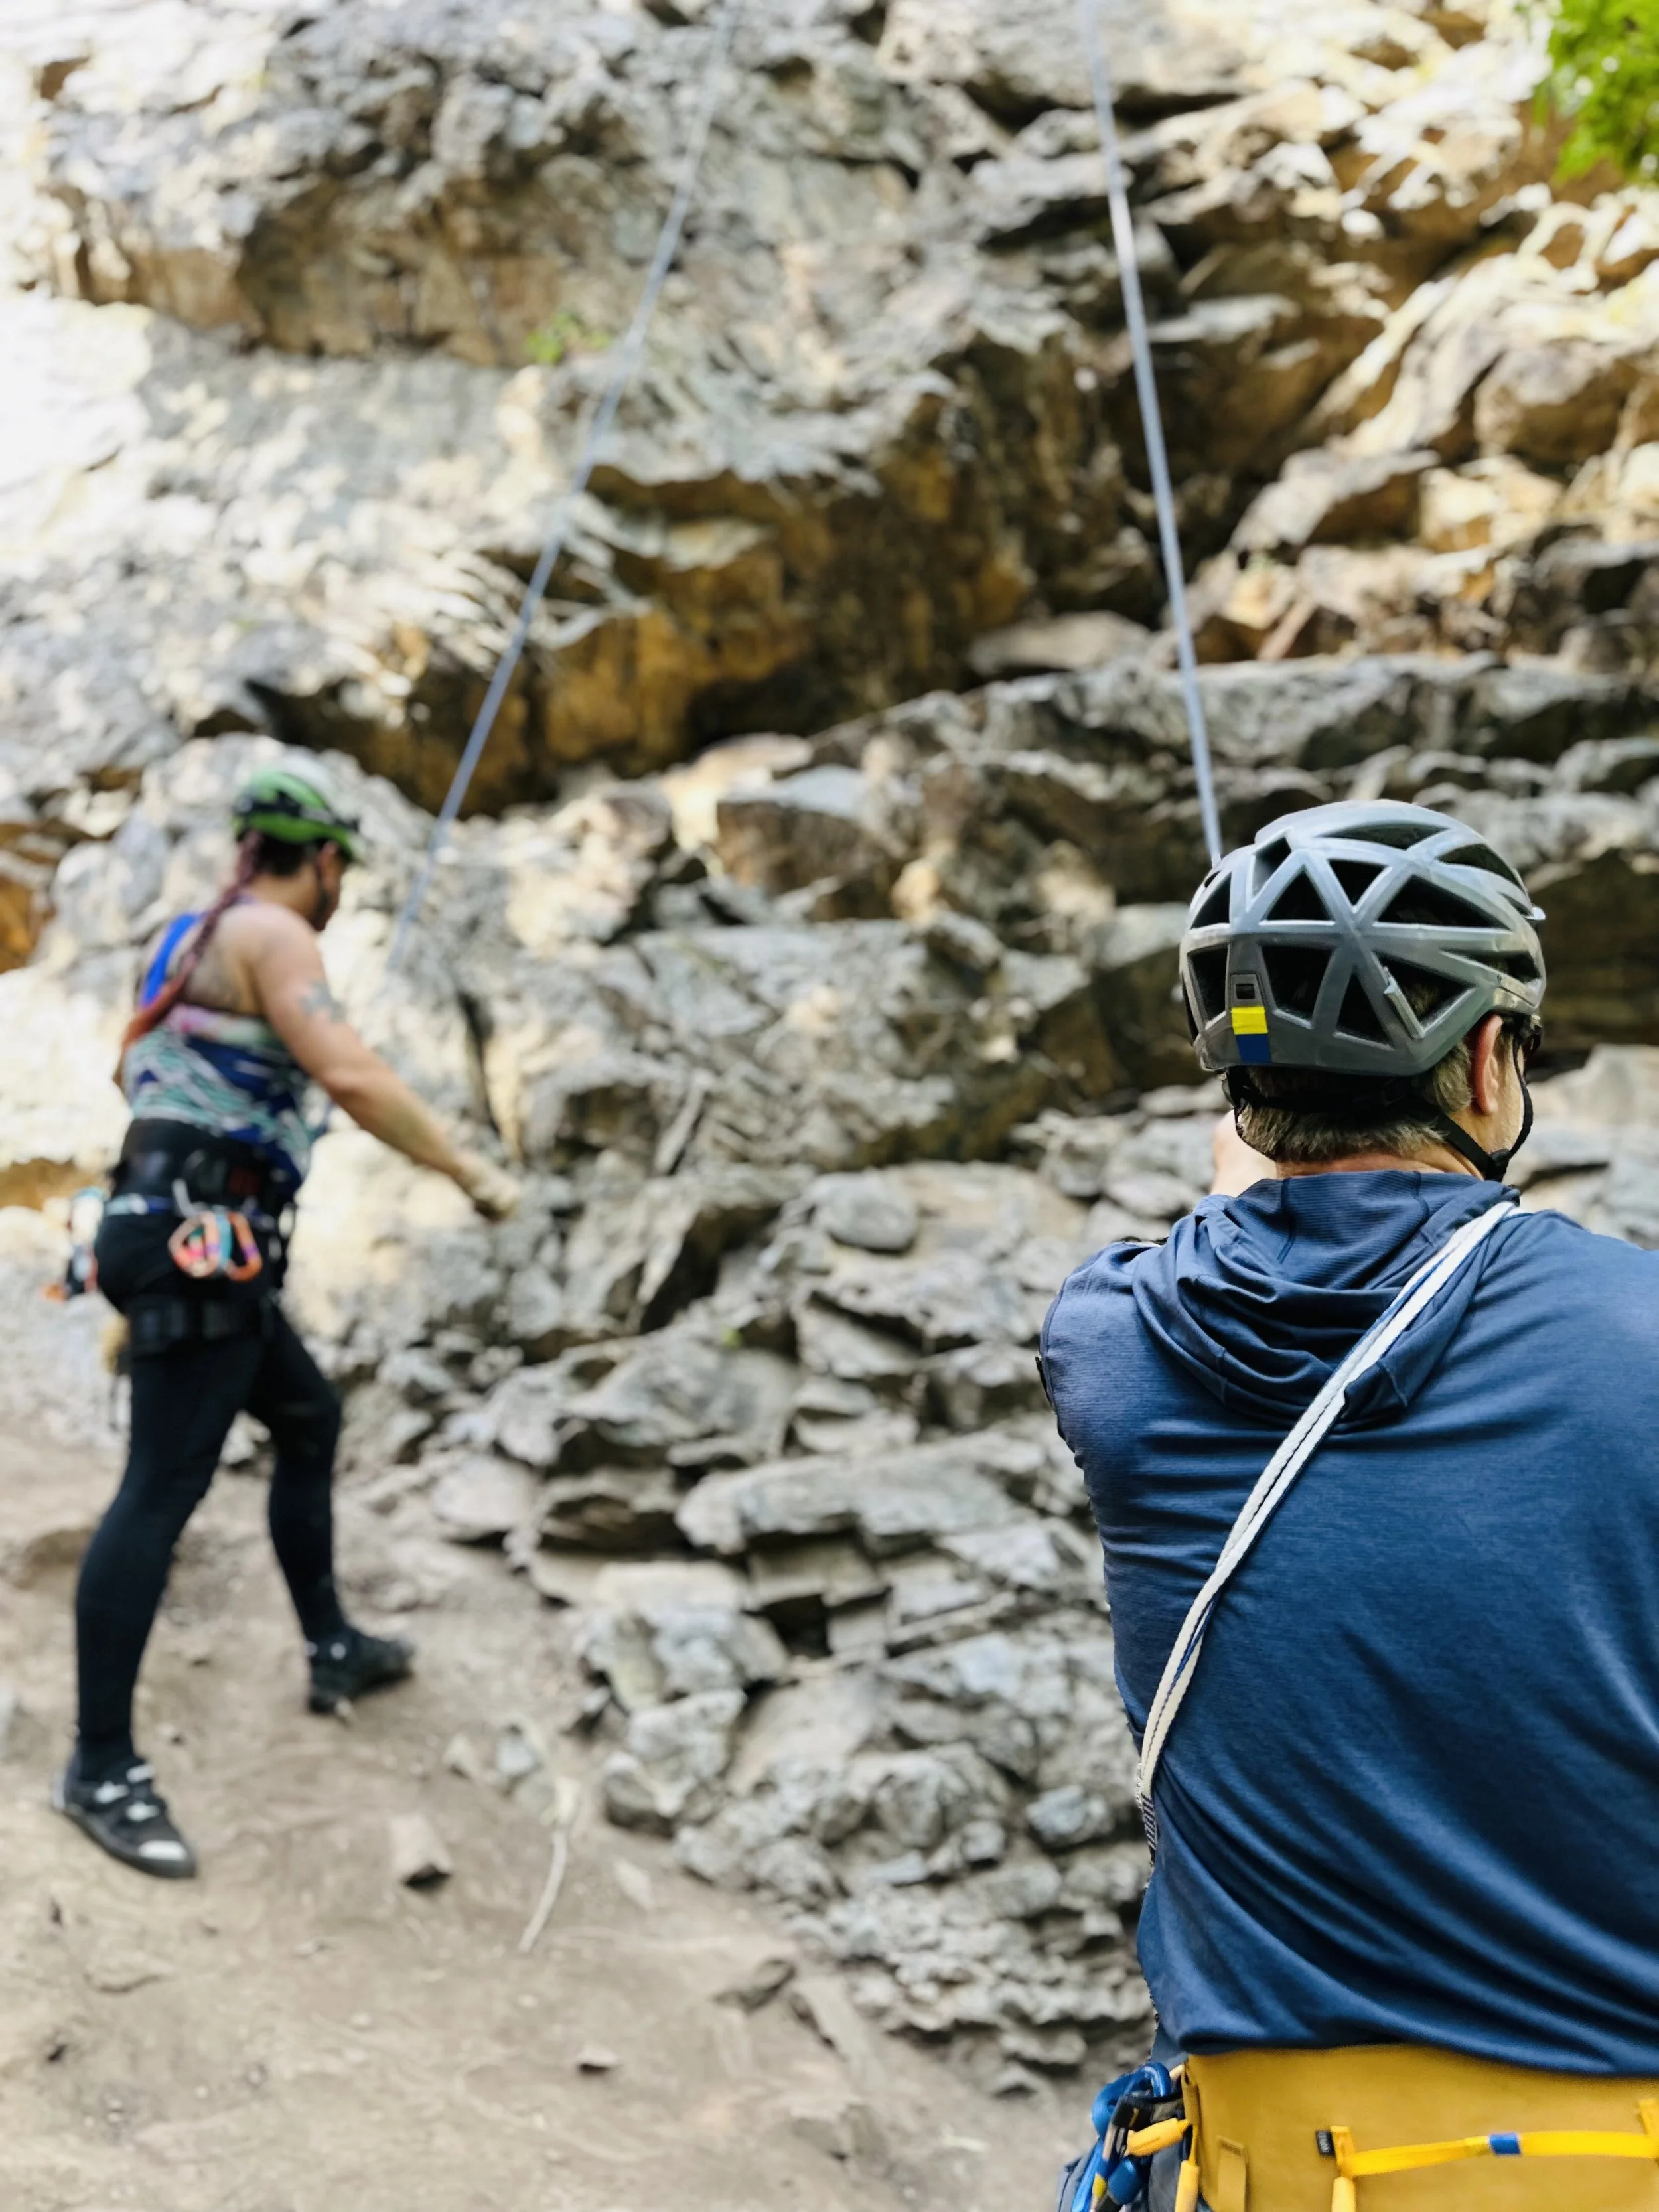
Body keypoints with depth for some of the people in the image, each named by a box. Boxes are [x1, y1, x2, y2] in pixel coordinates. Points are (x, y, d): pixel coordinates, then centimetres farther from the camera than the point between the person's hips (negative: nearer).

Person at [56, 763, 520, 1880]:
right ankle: (102, 1767, -8)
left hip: (179, 1240, 11)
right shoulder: (271, 933, -9)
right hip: (202, 1241, -11)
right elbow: (354, 1079, -23)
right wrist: (475, 1173, -14)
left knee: (311, 1420, 23)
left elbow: (135, 1067, 36)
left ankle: (335, 1650, 34)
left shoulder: (190, 937, 19)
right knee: (163, 1488, -11)